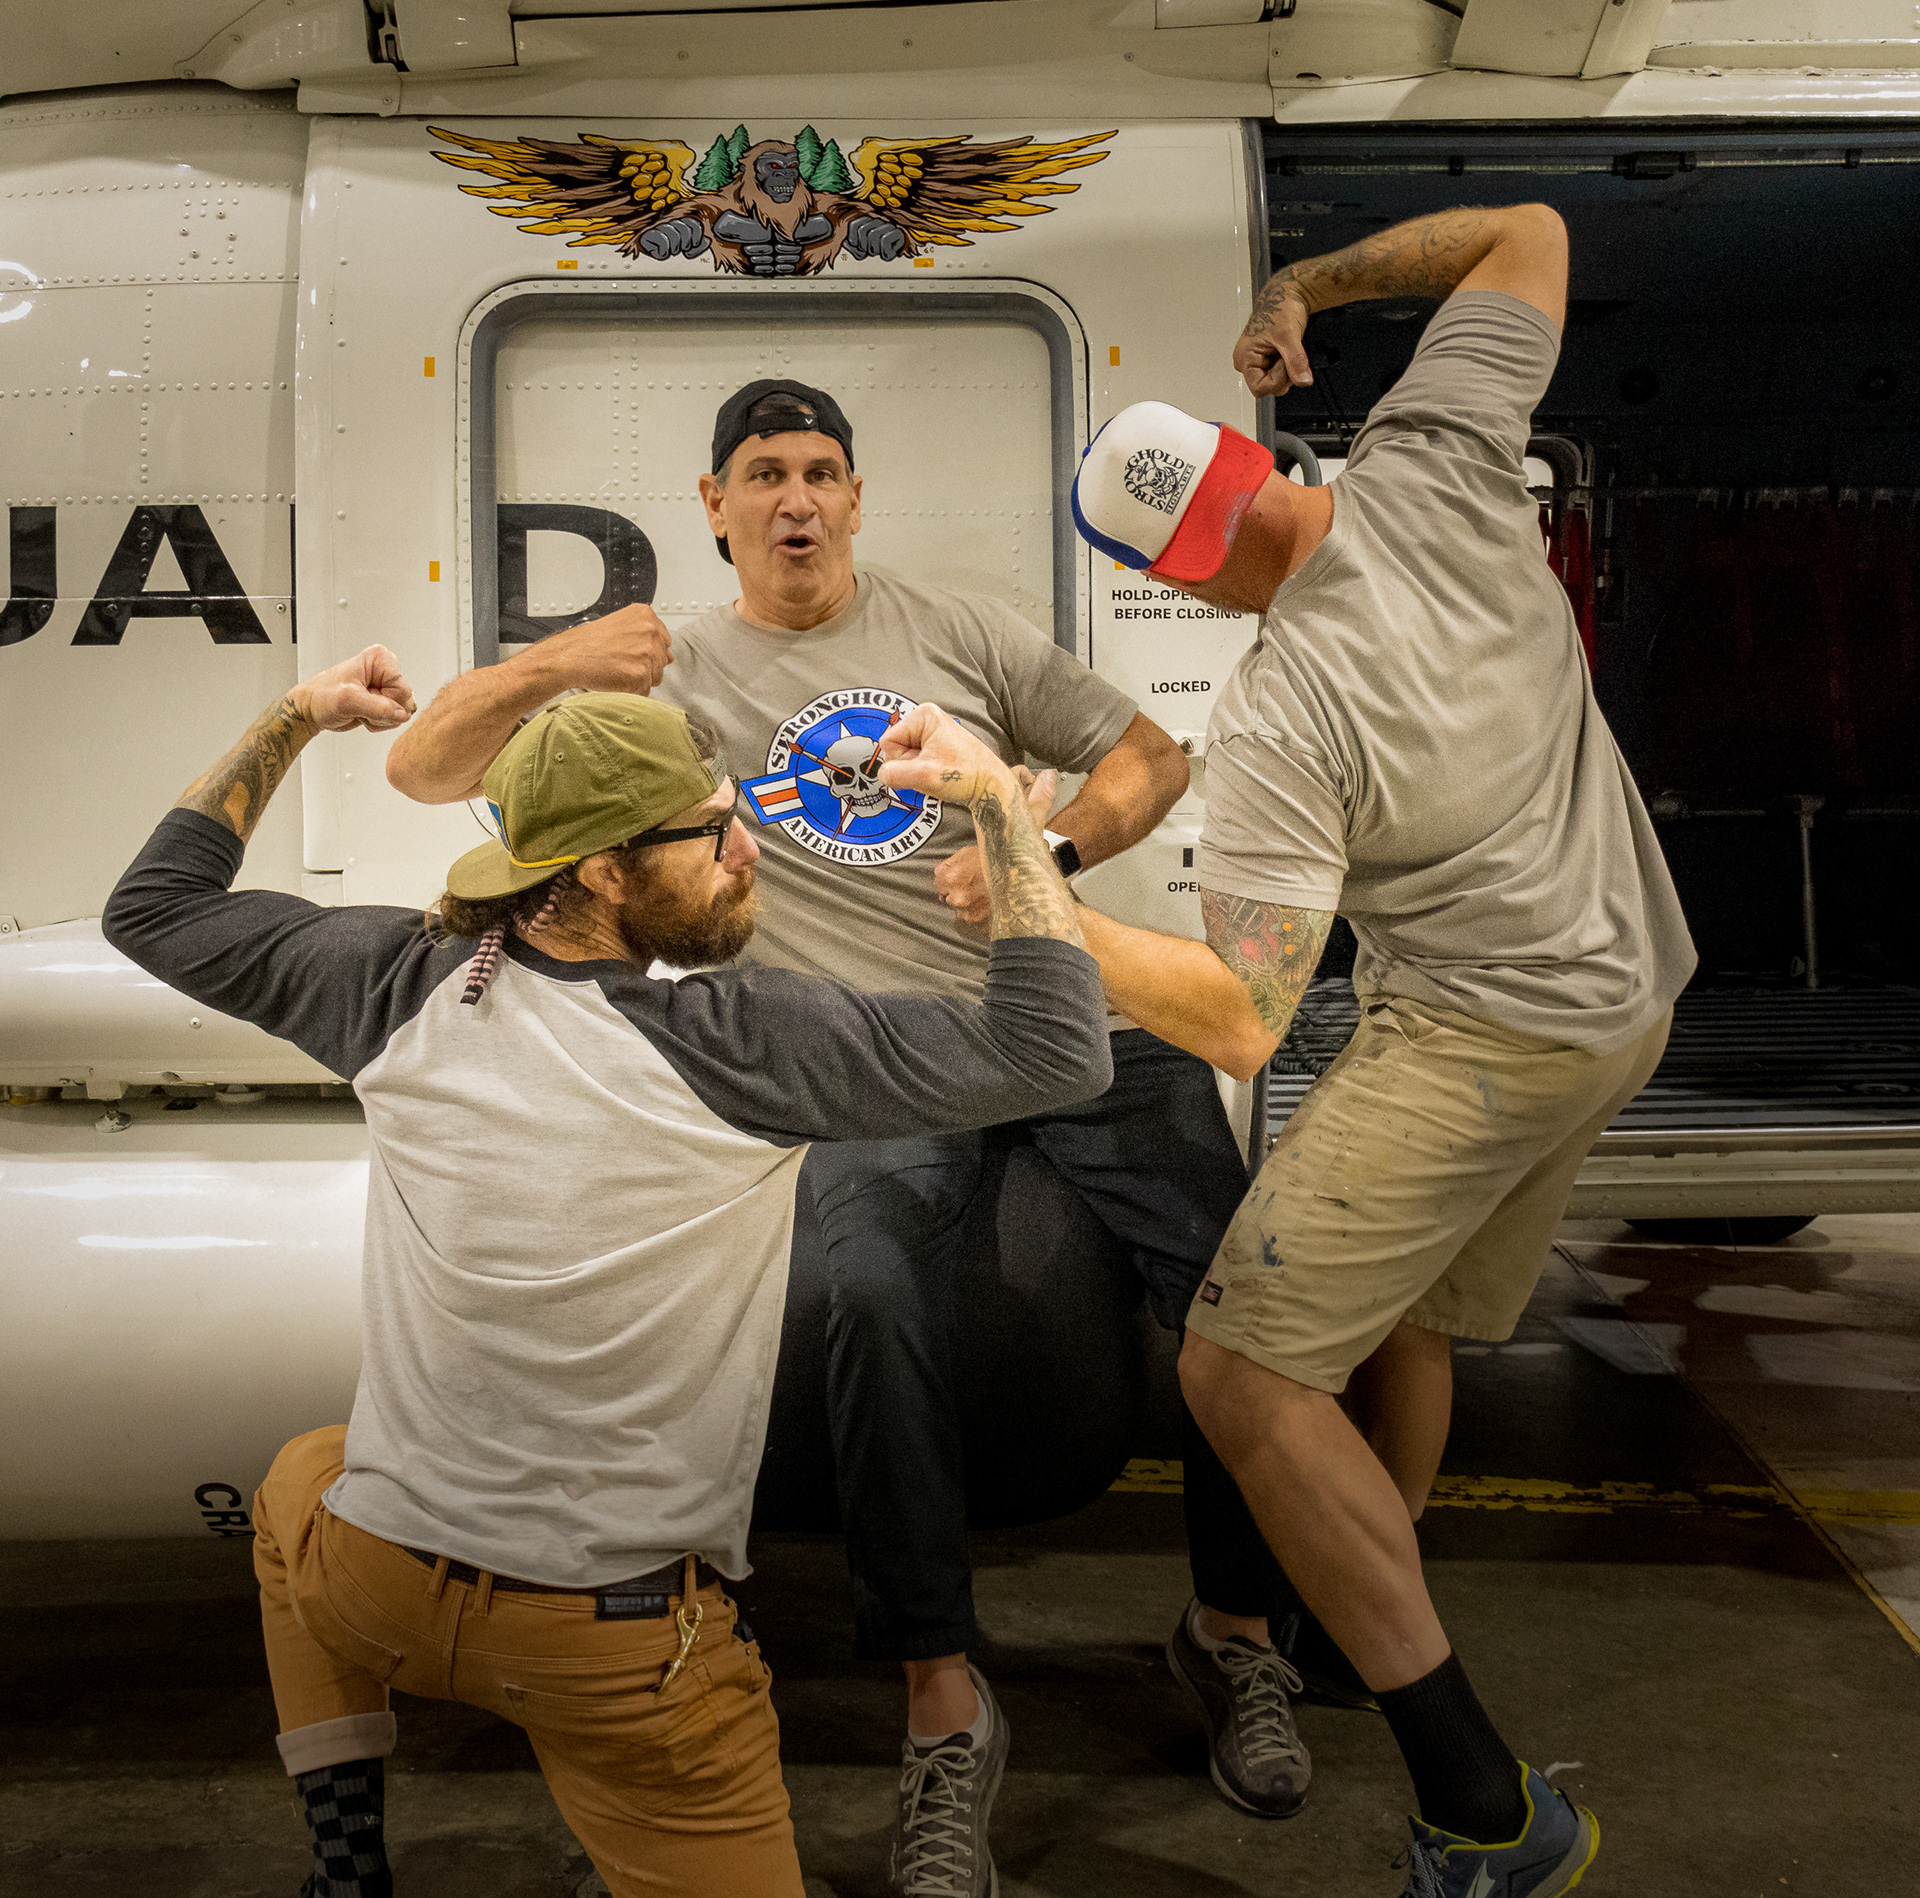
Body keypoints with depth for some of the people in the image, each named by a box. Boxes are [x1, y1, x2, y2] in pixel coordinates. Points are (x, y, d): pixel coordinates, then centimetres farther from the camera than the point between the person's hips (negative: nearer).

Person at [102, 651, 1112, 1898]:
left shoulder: (406, 991, -9)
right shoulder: (739, 1047, -23)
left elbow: (153, 907, 8)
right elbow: (1058, 1049, -20)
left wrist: (292, 721, 14)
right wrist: (998, 797, -12)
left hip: (373, 1584, 4)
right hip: (624, 1651, -3)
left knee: (300, 1481, 38)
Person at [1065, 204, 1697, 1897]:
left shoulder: (1284, 714, -24)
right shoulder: (1431, 470, -8)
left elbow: (1240, 1025, -26)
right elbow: (1530, 233, 9)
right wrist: (1307, 285, 13)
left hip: (1480, 1033, -9)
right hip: (1627, 989, 9)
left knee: (1241, 1369, -7)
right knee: (1399, 1314, 21)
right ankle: (1368, 1622, 40)